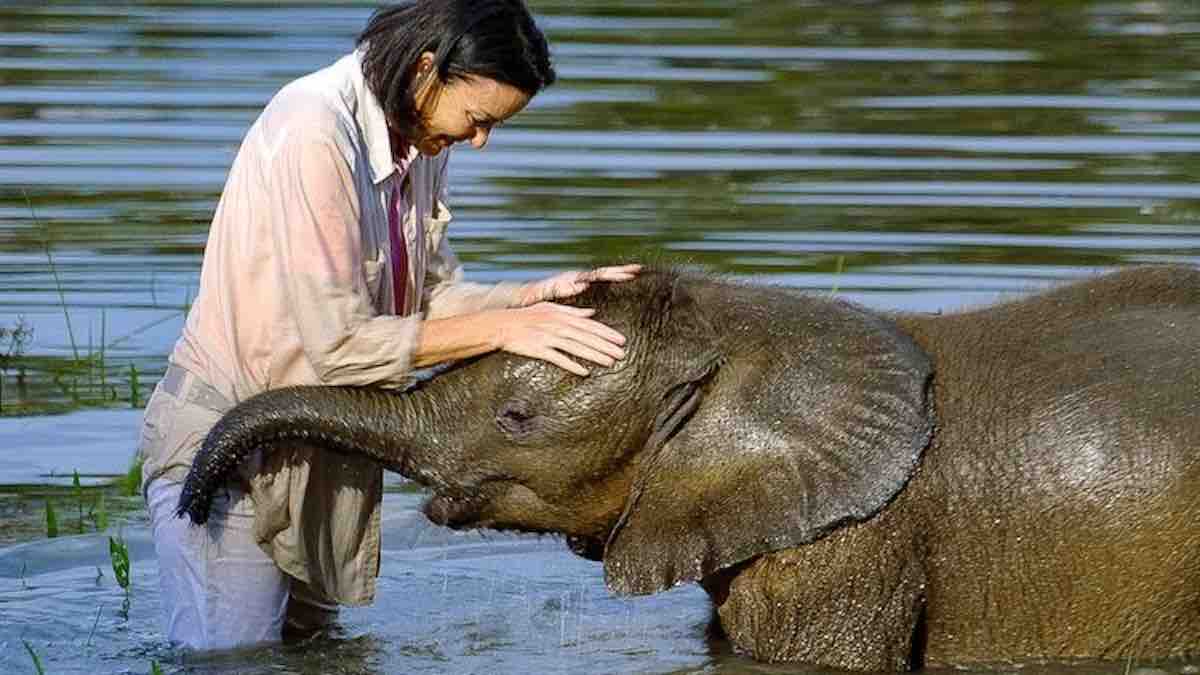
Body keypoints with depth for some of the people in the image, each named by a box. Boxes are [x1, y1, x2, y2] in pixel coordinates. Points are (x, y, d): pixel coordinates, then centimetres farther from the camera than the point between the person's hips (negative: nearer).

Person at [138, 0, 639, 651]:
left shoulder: (420, 141, 4)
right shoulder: (313, 130, -23)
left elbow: (431, 297, 5)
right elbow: (337, 343, -25)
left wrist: (539, 296, -10)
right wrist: (501, 328, -21)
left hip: (318, 458, 8)